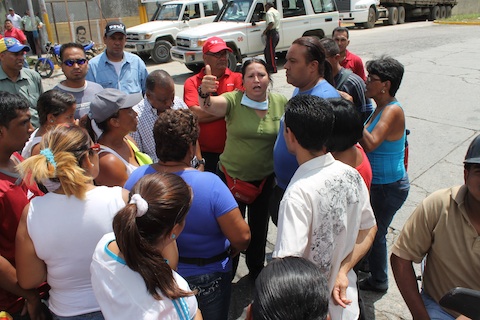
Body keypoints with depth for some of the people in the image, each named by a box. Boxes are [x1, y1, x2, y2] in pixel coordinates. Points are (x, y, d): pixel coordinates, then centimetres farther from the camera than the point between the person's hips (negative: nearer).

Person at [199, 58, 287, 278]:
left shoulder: (281, 102, -5)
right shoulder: (233, 100, -13)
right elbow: (210, 106, -31)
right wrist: (204, 93, -53)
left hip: (265, 179, 3)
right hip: (231, 177, -2)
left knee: (259, 228, 21)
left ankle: (256, 270, 47)